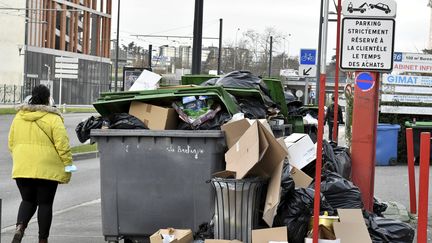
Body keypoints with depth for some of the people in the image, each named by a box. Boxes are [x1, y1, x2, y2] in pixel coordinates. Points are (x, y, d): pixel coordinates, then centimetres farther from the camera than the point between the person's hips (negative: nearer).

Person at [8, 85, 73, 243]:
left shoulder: (19, 117, 8)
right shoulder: (53, 118, -8)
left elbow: (11, 144, 14)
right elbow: (63, 146, -11)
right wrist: (68, 167, -4)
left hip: (22, 169, 4)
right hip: (46, 170, -4)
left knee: (28, 201, 15)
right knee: (45, 203, 6)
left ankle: (19, 227, -11)